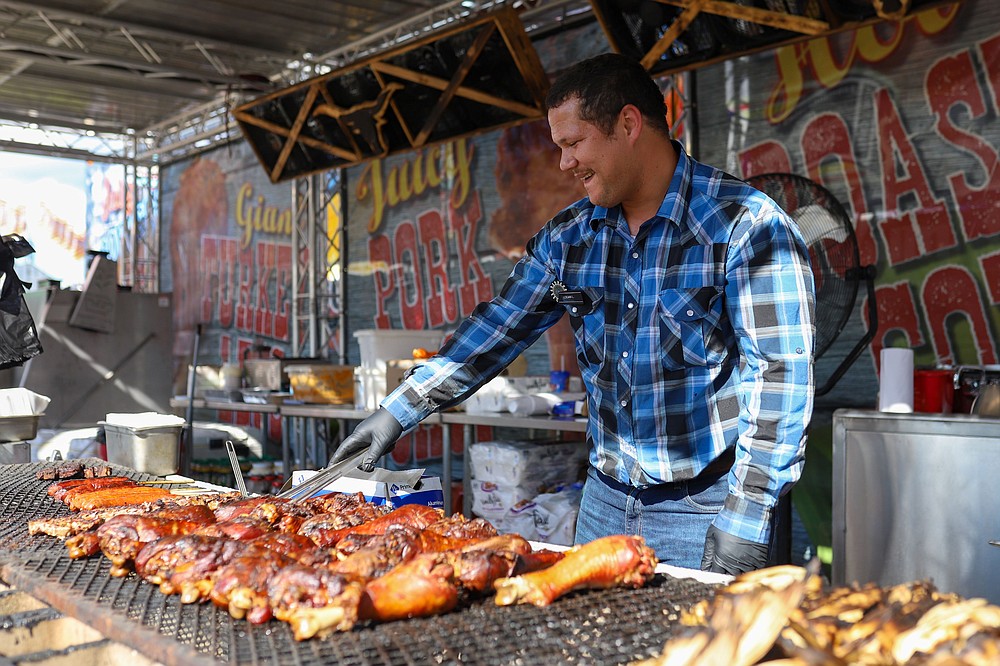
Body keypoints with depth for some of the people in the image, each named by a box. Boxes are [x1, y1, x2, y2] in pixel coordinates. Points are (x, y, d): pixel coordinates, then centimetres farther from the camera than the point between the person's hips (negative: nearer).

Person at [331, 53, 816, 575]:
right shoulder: (569, 236, 5)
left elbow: (779, 375, -18)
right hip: (605, 499, 6)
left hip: (705, 509, -5)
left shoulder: (744, 225, -14)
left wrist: (745, 523, -21)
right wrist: (397, 411, 5)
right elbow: (498, 328, 9)